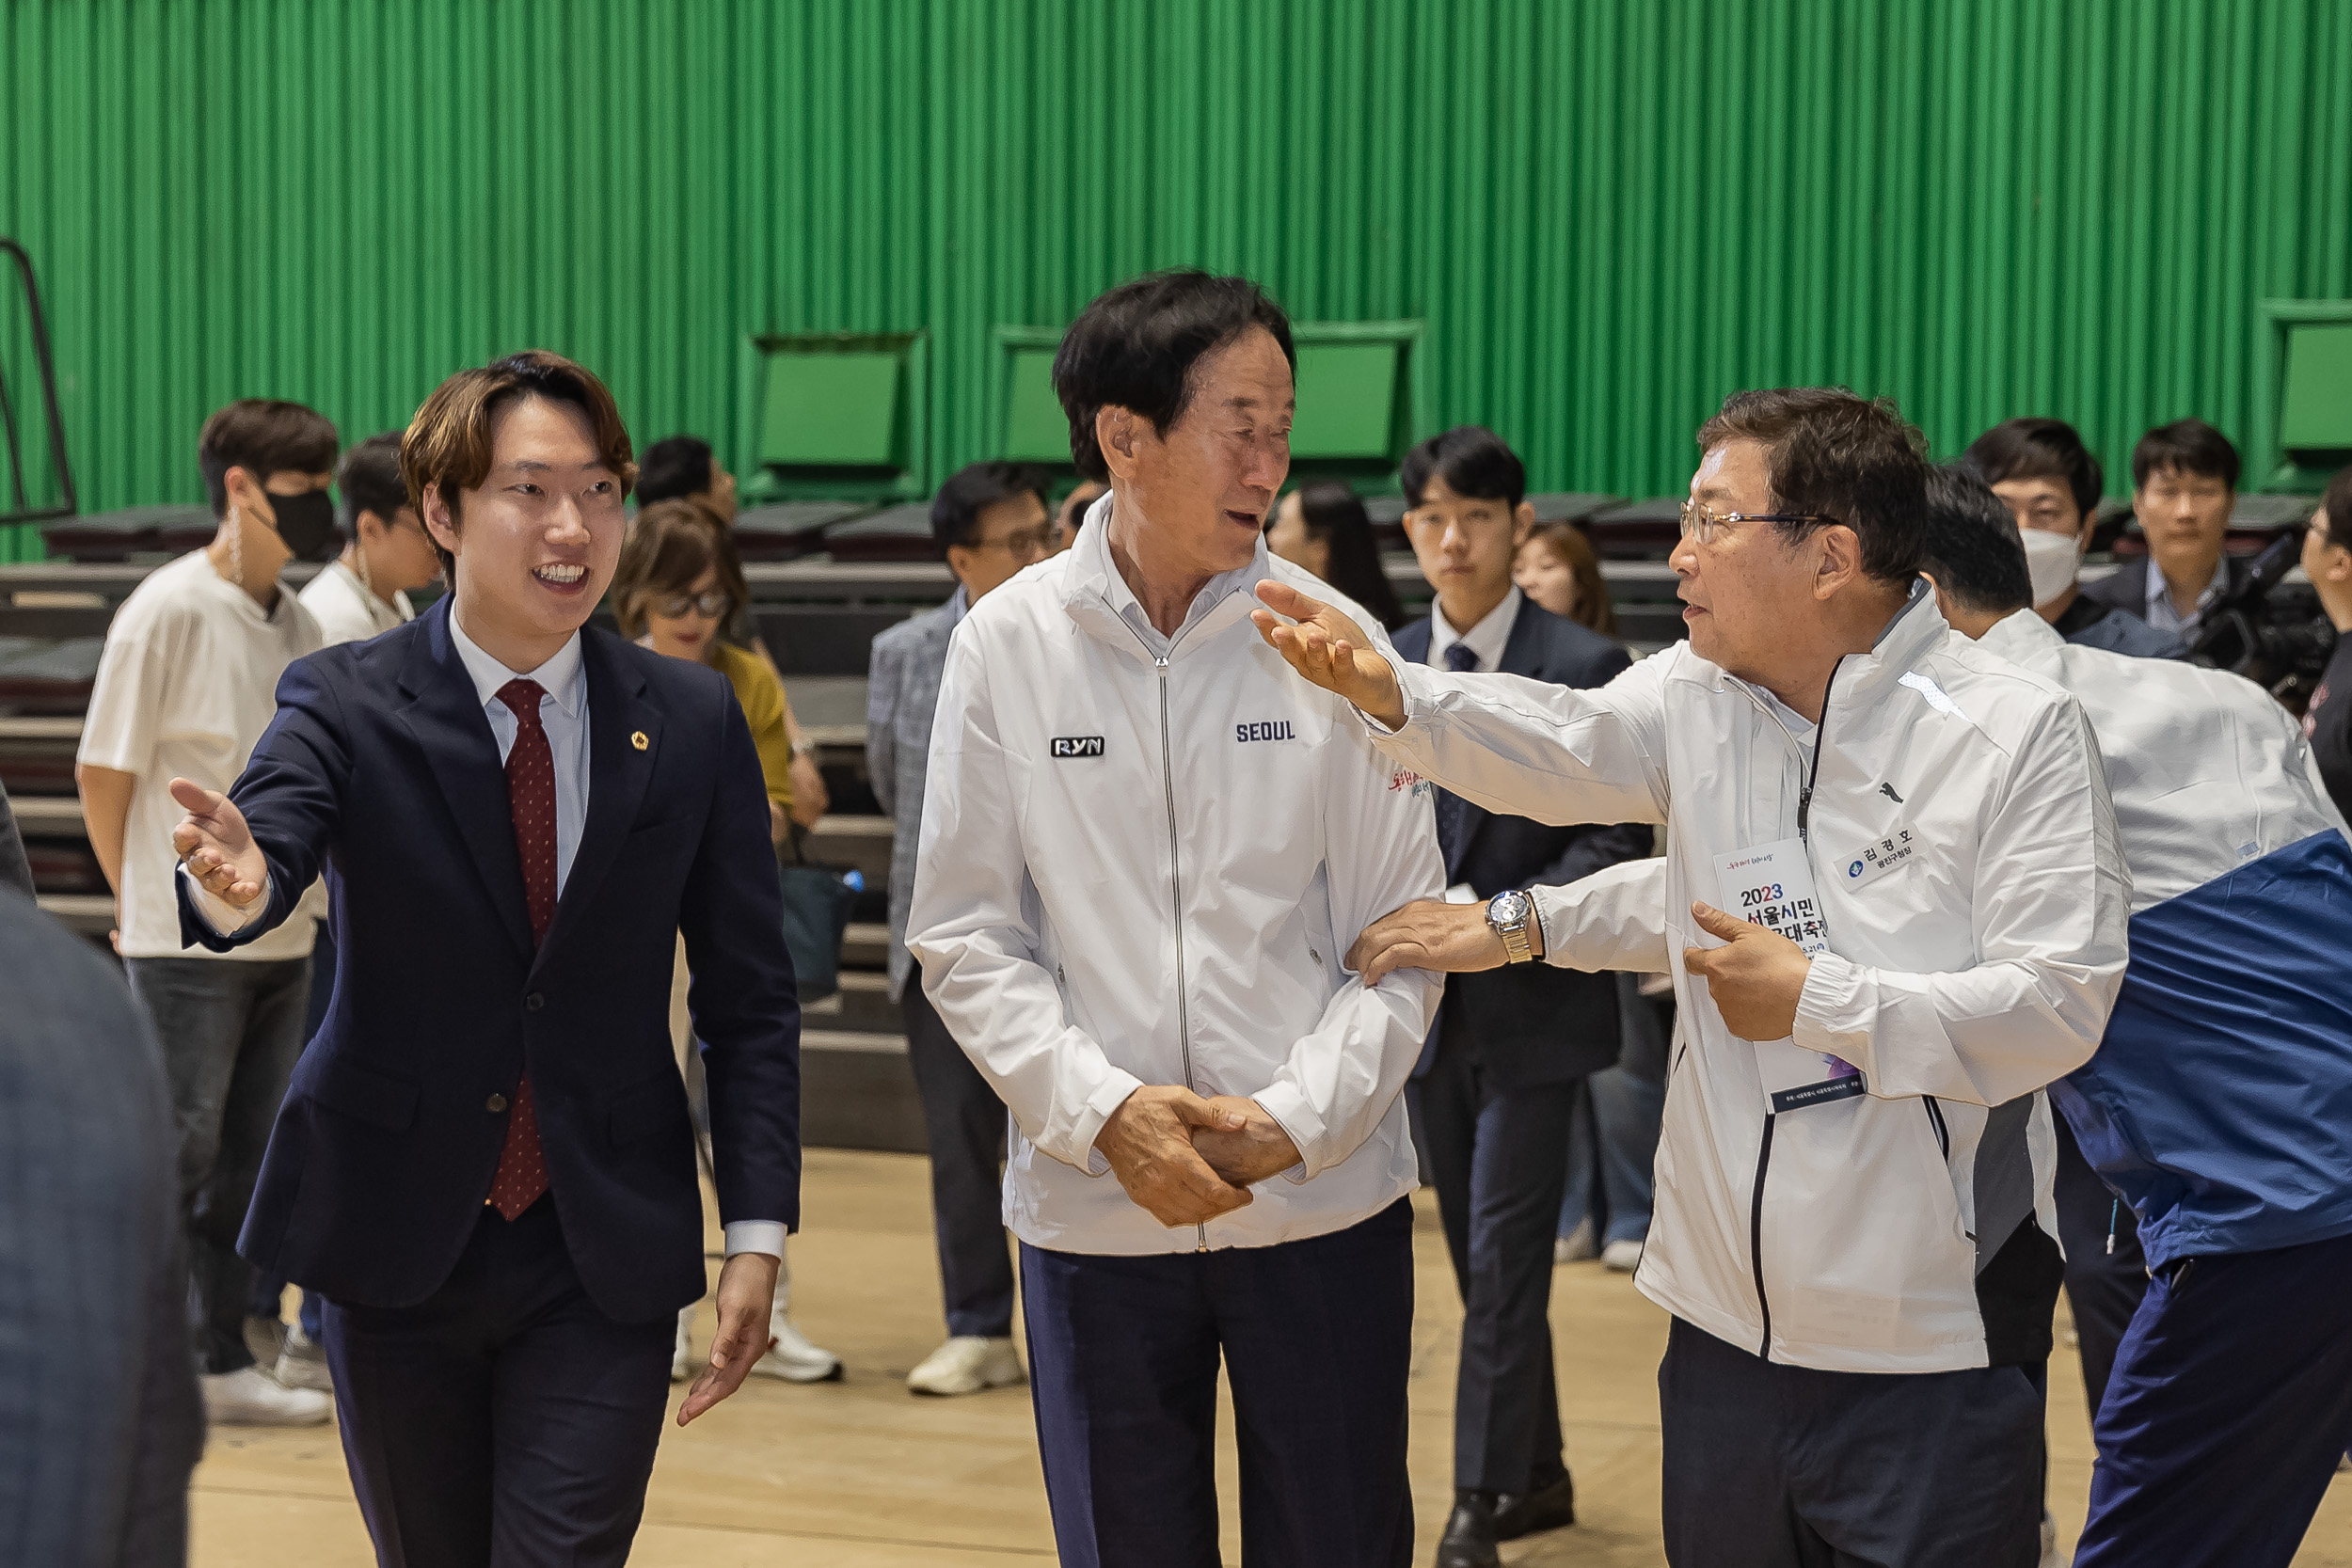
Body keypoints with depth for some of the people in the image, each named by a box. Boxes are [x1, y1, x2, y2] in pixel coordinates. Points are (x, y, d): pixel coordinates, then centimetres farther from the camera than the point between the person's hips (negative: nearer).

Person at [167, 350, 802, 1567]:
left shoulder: (692, 723, -2)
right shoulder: (345, 704, -5)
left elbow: (748, 999, 1)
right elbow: (274, 834, -25)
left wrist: (757, 1232, -5)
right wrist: (234, 881, -49)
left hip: (605, 1257, 0)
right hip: (396, 1240, 0)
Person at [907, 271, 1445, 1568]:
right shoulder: (1008, 644, -3)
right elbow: (964, 938, -1)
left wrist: (1293, 1119, -14)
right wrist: (1105, 1110, -13)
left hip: (1321, 1202, 0)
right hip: (1092, 1208, 0)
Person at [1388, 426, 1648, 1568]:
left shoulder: (1584, 667, -7)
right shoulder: (1384, 668, 7)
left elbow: (1615, 846, -10)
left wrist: (1494, 916, -21)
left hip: (1532, 1006, -5)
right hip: (1427, 1005, 5)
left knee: (1502, 1260, -7)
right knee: (1481, 1260, 13)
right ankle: (1538, 1476, 26)